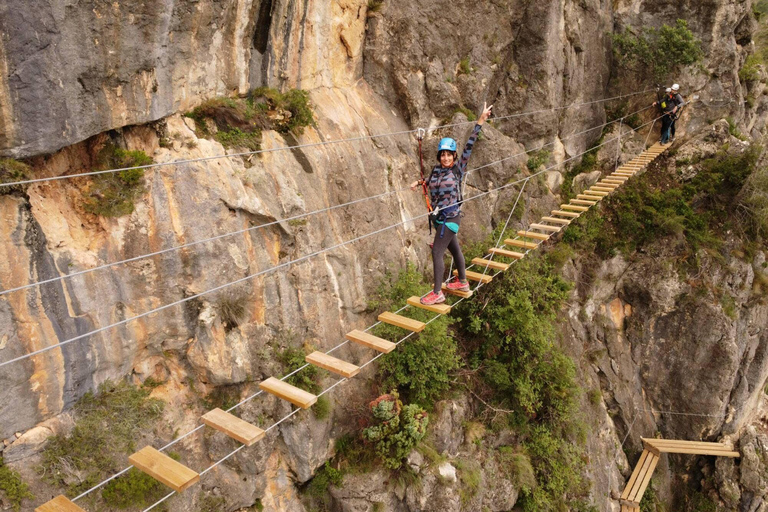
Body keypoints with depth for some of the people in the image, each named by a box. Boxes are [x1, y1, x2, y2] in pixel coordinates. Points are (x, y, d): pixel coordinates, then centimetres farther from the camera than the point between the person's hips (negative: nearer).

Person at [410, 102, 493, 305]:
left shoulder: (458, 168, -8)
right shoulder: (436, 170, 5)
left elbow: (469, 145, -13)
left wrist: (481, 120, -17)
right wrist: (419, 183, 13)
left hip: (451, 217, -6)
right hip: (438, 217, 6)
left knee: (437, 252, -10)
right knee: (454, 249, 20)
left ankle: (437, 293, -4)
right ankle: (462, 281, 37)